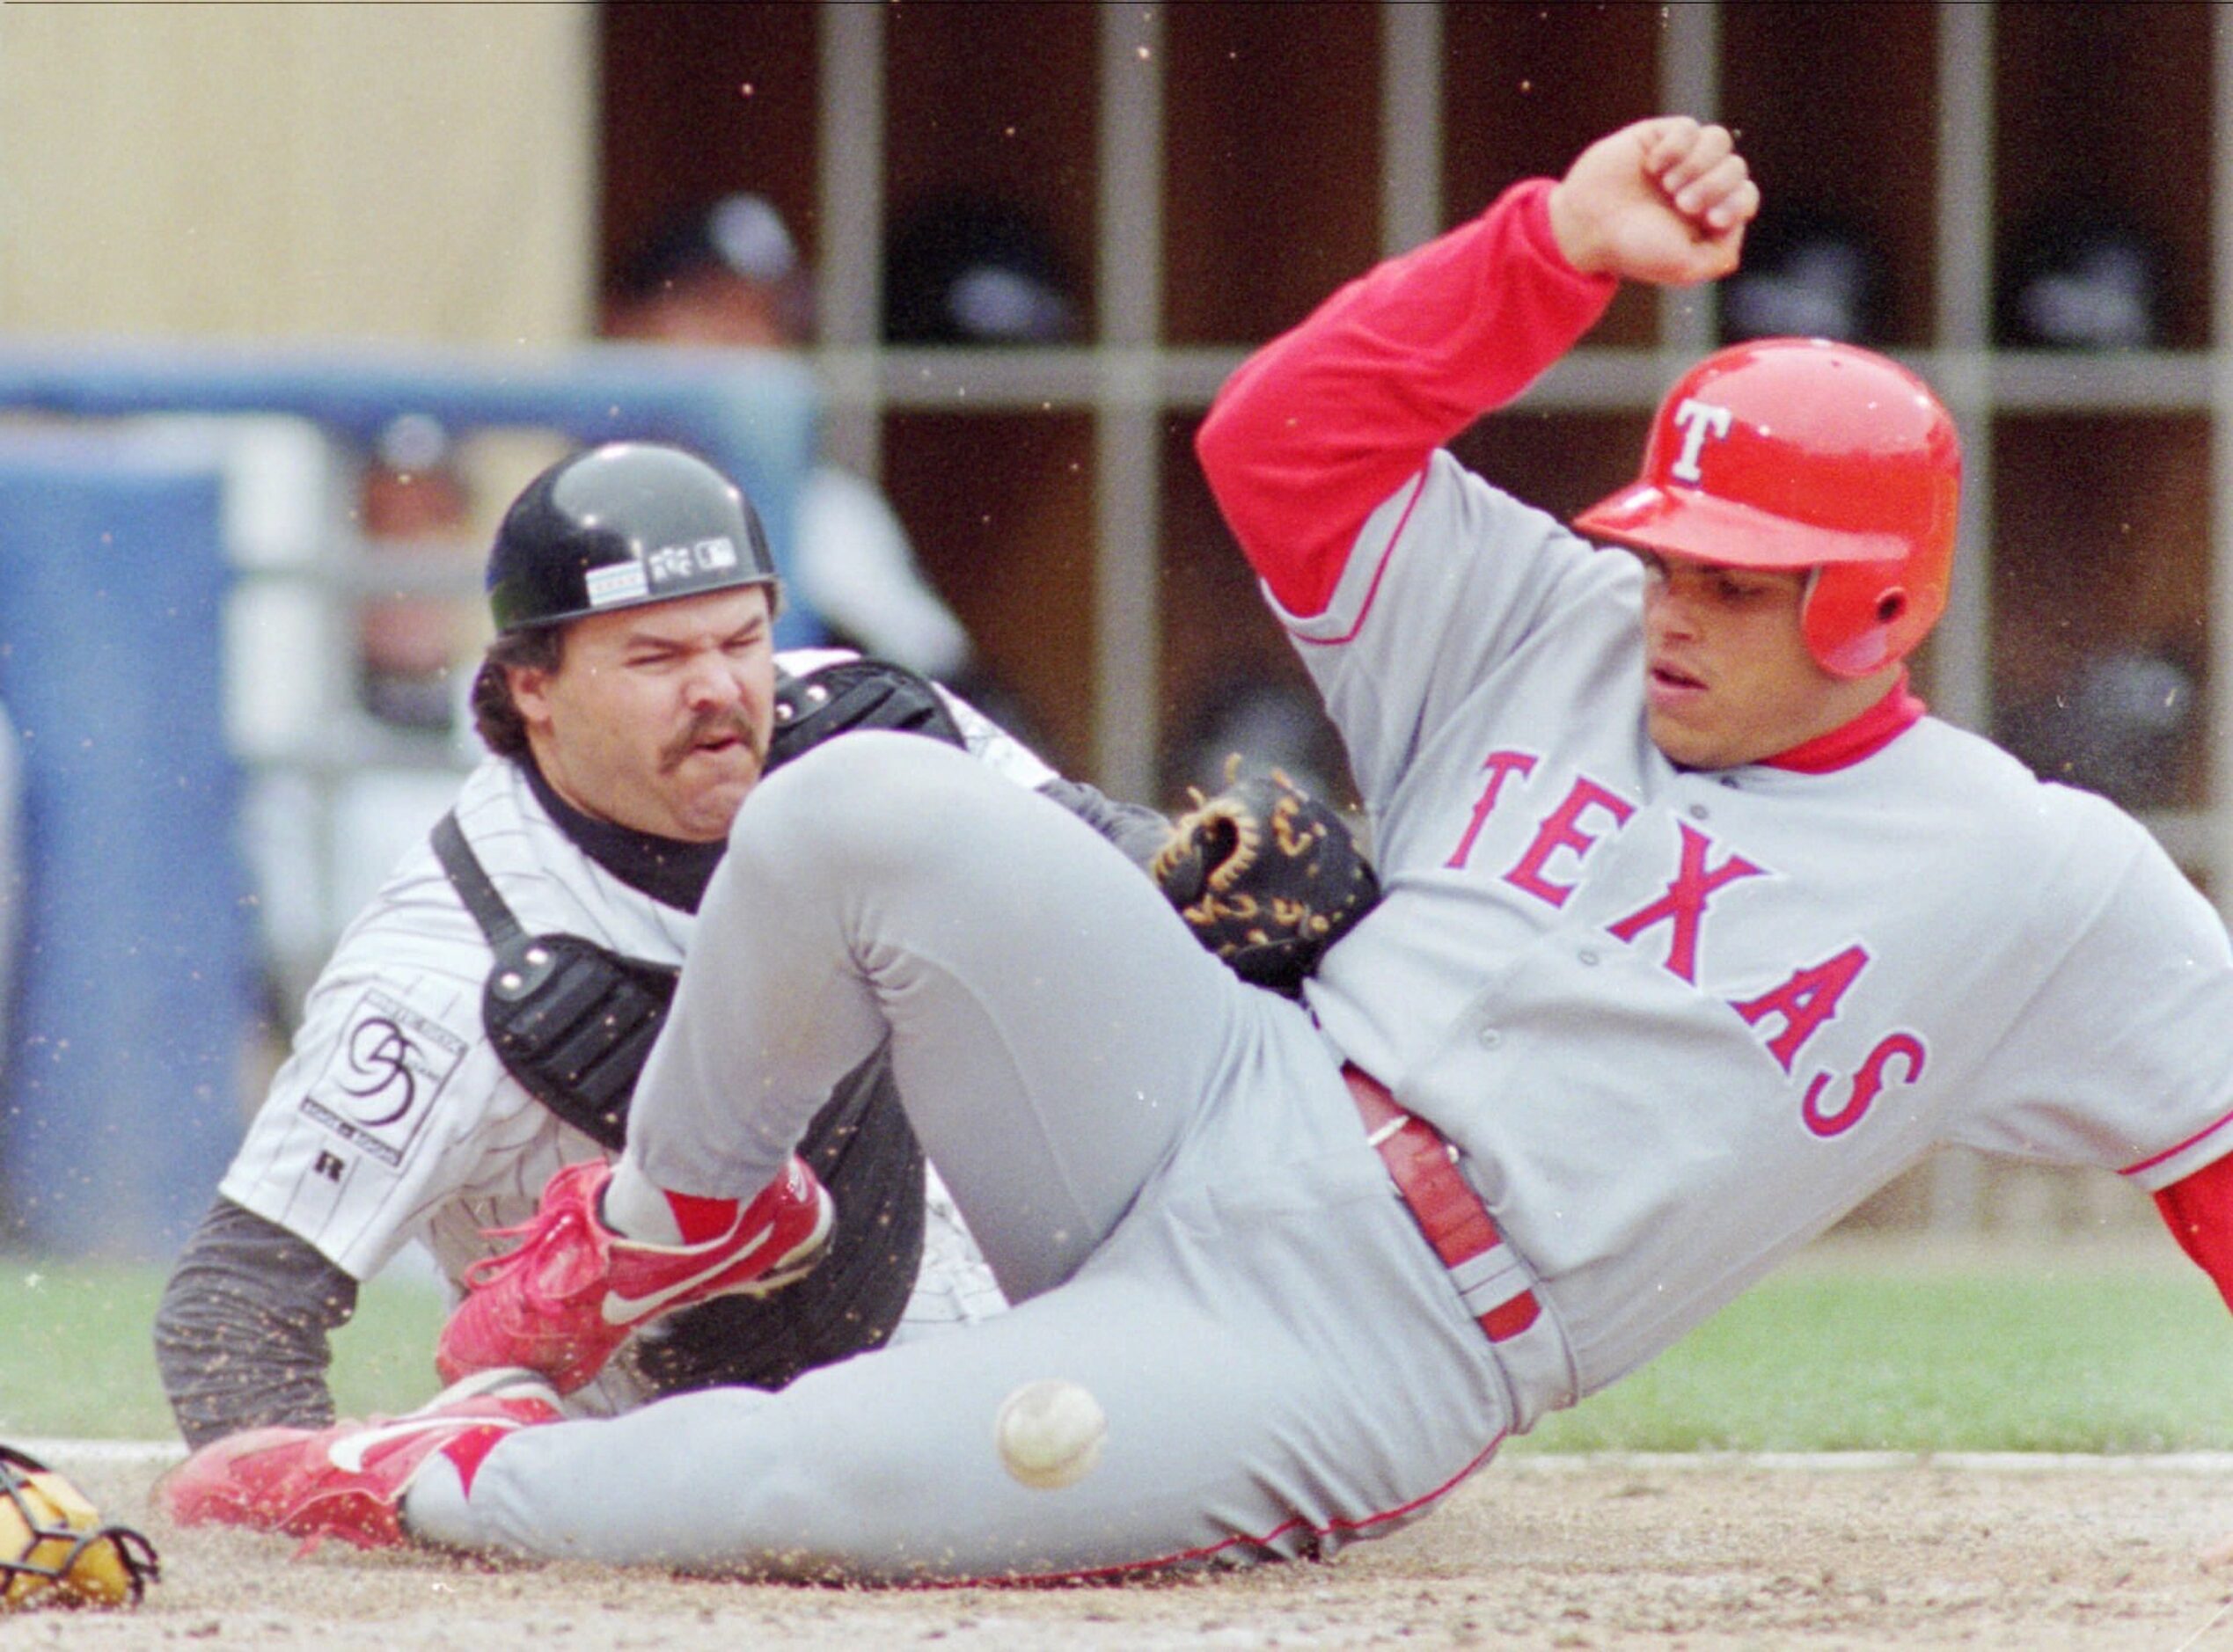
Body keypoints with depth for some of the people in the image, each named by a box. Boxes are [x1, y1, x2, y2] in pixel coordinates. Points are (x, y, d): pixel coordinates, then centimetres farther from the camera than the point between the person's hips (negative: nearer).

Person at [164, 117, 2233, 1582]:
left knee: (817, 1480, -29)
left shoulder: (2038, 889, 0)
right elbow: (1282, 448, 6)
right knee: (869, 808, -23)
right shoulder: (1560, 641, 11)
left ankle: (439, 1483, 1)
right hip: (1205, 1123, 5)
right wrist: (1560, 245, -4)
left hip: (1369, 1359, -5)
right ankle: (681, 1218, 5)